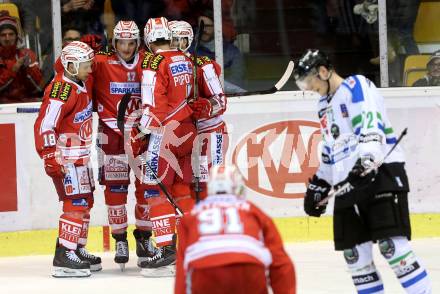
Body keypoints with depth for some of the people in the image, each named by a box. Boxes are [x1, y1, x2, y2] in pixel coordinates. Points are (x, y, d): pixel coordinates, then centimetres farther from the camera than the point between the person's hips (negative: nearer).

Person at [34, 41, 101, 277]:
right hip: (66, 158, -10)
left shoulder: (80, 85, 8)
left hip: (80, 156, 10)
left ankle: (77, 249, 27)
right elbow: (44, 126, -24)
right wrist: (51, 158, -26)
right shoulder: (61, 91, -20)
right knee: (76, 203, -14)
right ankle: (64, 257, -15)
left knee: (86, 202, 16)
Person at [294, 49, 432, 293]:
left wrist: (367, 158, -37)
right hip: (347, 185, 9)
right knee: (354, 253, 4)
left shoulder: (357, 87, -5)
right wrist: (318, 186, 31)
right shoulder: (325, 105, 23)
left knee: (391, 244, -17)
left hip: (381, 174, -9)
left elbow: (371, 124, -22)